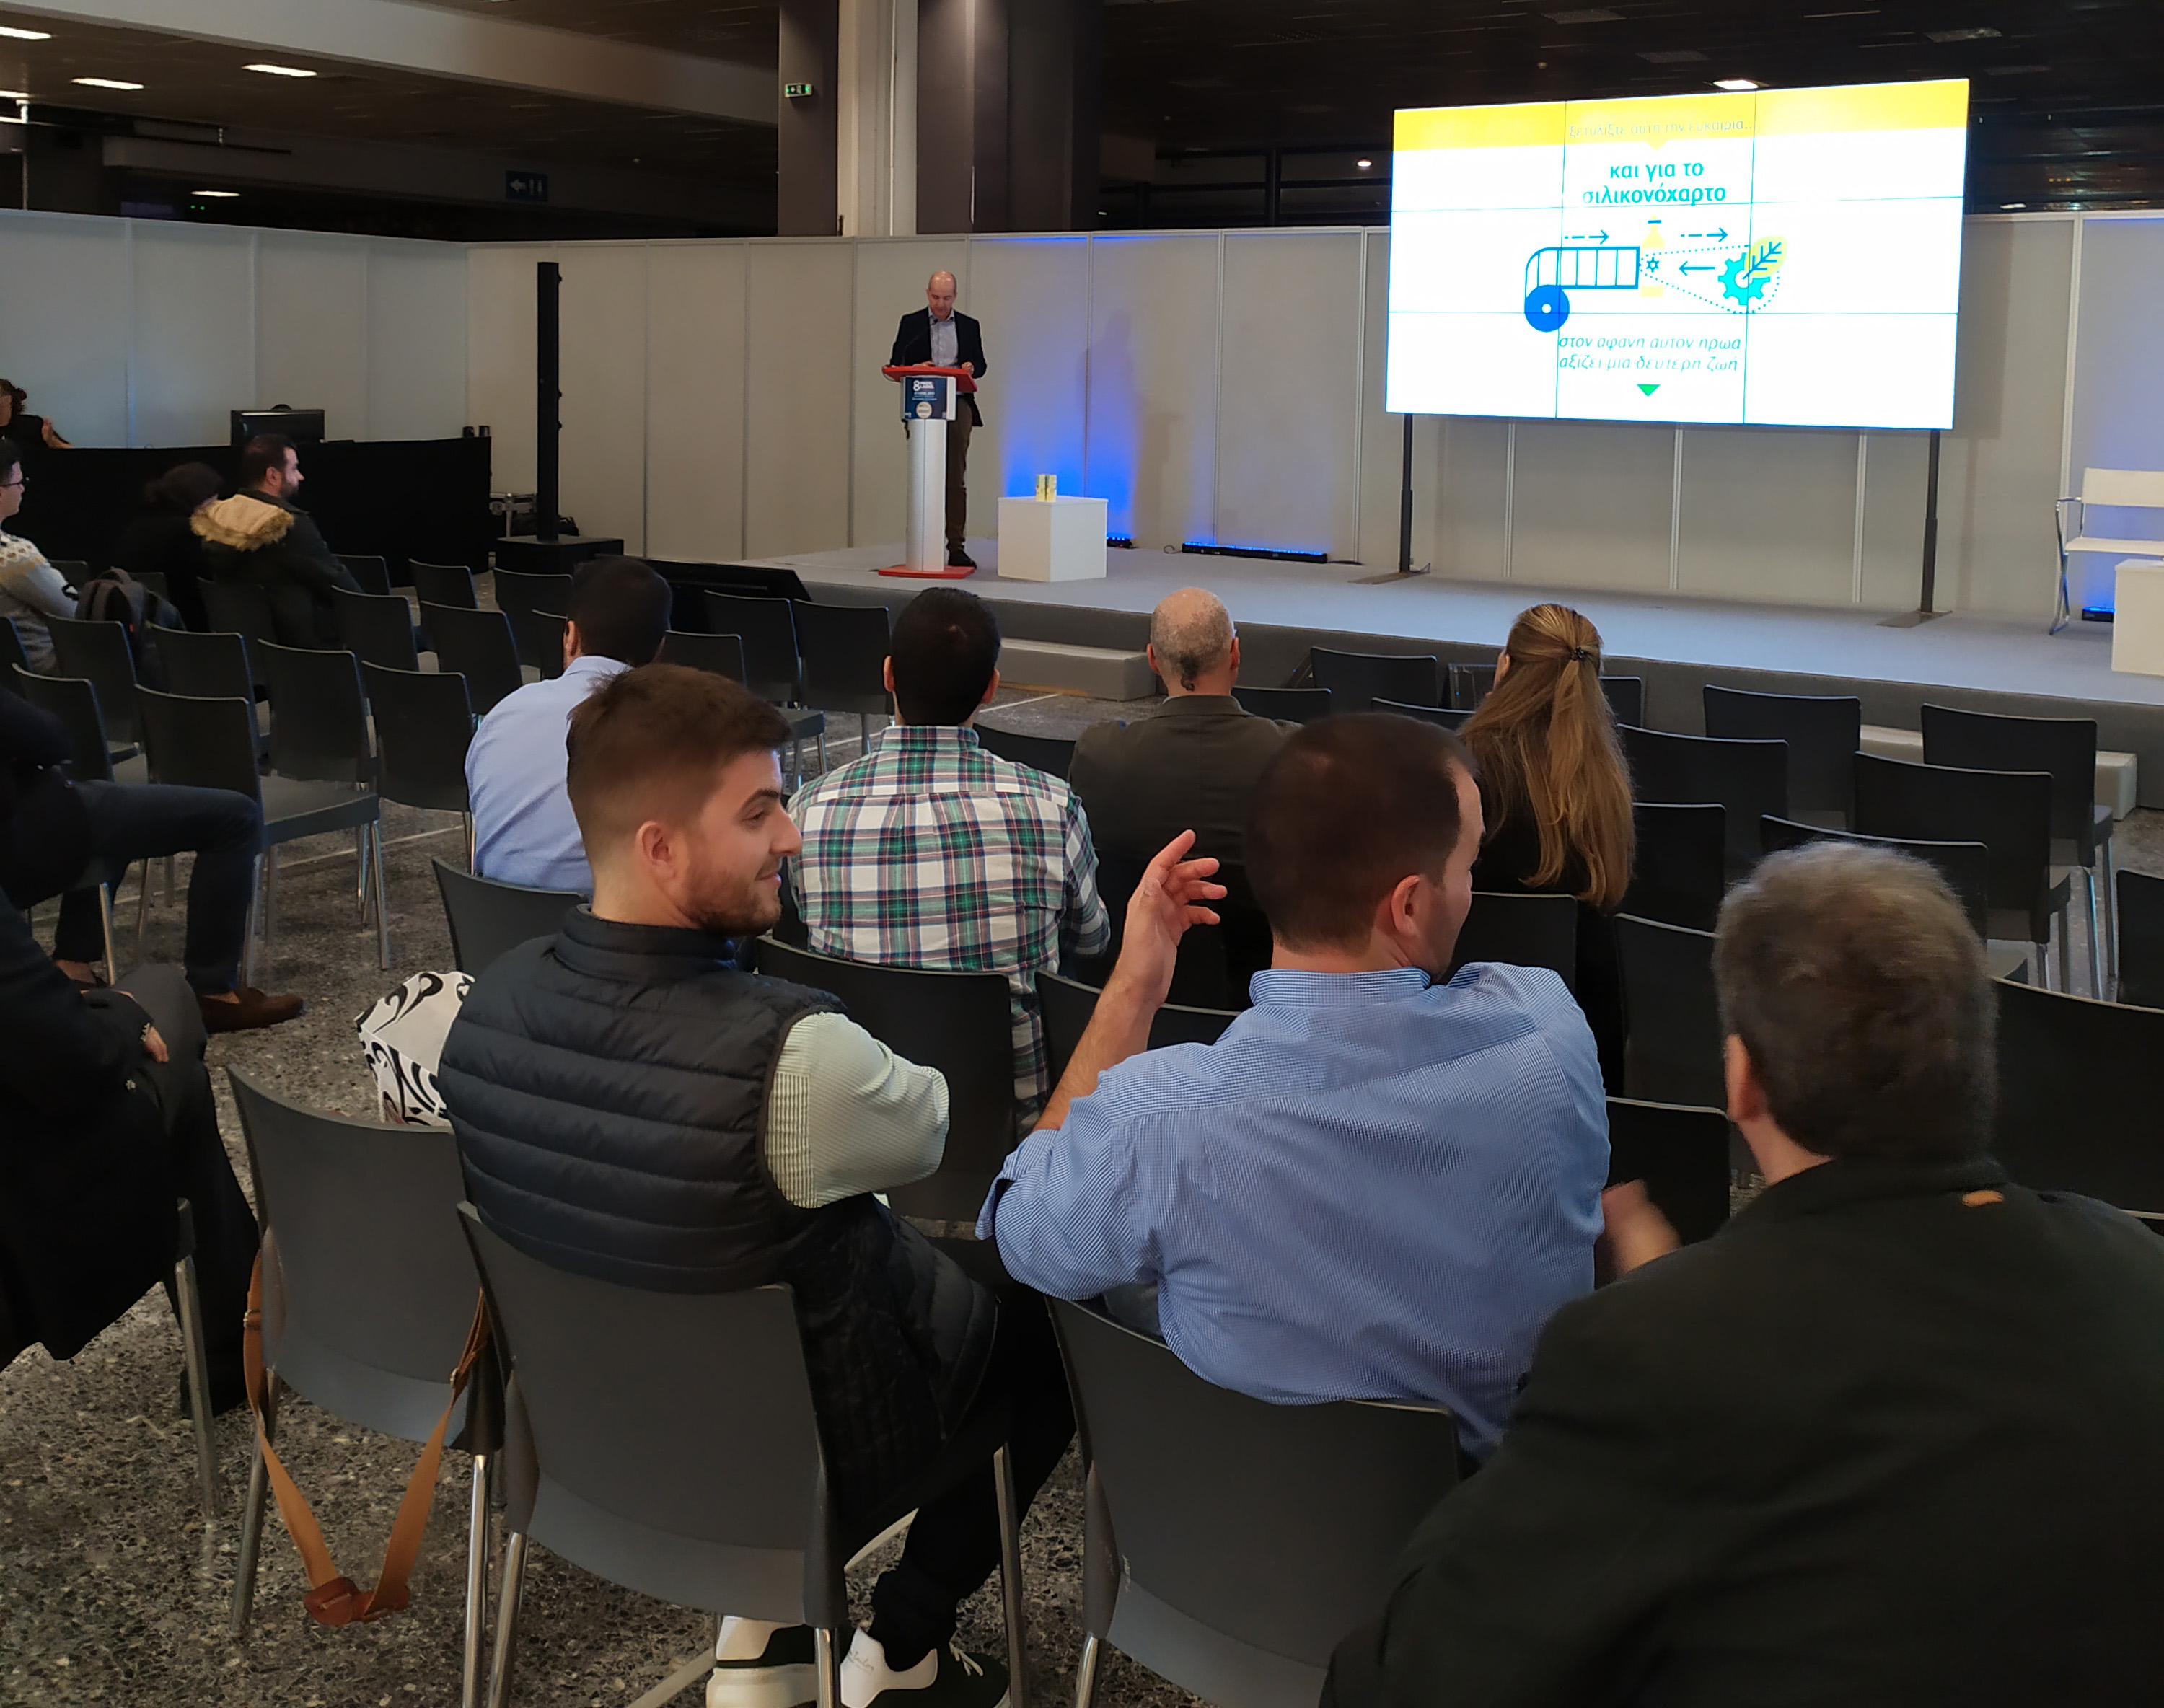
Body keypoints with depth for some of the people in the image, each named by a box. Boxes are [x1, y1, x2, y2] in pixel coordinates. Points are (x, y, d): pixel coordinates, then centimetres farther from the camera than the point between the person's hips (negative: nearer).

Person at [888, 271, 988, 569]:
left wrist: (971, 367, -9)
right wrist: (915, 369, -13)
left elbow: (980, 365, 14)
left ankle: (957, 547, 0)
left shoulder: (969, 326, 11)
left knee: (956, 478, -1)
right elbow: (895, 365, 7)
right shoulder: (910, 324, 8)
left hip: (958, 406, 1)